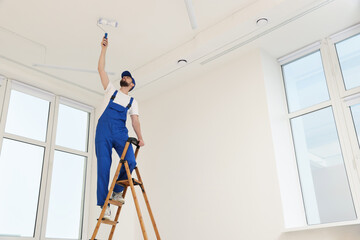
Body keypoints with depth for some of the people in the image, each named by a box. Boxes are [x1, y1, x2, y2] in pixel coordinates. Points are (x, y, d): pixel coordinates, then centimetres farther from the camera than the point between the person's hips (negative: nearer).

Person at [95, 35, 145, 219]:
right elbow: (101, 70, 19)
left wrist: (140, 138, -2)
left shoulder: (133, 102, 24)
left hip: (121, 133, 1)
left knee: (130, 162, -19)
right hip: (104, 132, -1)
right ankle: (104, 204, -1)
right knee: (103, 166, -8)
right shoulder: (112, 91, 23)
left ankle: (117, 191, 6)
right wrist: (104, 49, 18)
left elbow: (135, 121, 13)